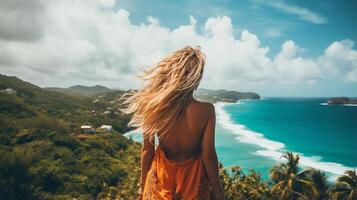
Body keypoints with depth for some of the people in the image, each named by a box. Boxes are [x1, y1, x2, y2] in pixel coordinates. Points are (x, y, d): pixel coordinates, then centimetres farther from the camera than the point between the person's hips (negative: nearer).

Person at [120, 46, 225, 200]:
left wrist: (143, 185, 7)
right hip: (193, 176, -1)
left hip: (162, 175, 2)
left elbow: (147, 151, -9)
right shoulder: (206, 111, -24)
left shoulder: (153, 107, -19)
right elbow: (208, 156, -17)